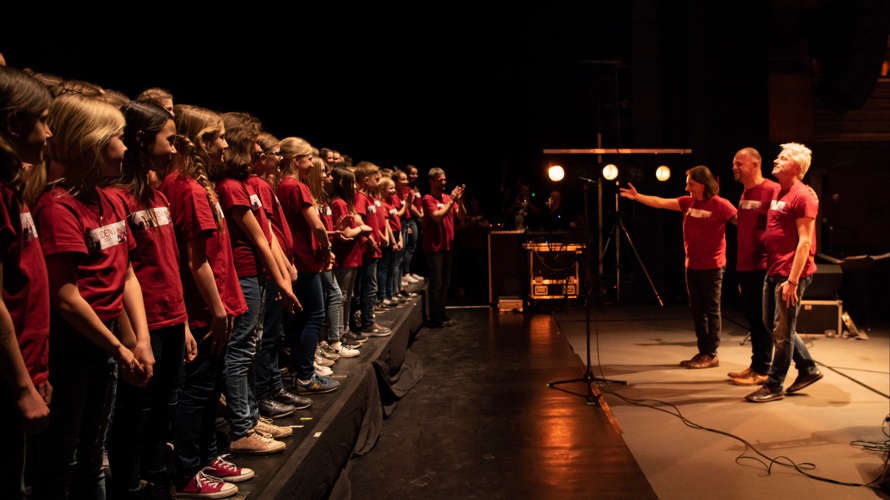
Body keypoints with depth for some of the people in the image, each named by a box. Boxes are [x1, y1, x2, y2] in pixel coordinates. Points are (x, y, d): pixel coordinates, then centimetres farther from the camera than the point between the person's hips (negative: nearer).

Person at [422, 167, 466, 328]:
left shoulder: (449, 197, 9)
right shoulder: (428, 198, -8)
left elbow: (462, 217, 4)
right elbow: (438, 216, -21)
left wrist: (459, 200, -10)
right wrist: (451, 200, -17)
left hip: (448, 245, 7)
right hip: (434, 247, -7)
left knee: (445, 282, 11)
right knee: (436, 283, -5)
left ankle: (441, 315, 20)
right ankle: (435, 319, 0)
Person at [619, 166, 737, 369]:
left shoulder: (720, 204, -12)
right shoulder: (688, 202, 7)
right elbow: (661, 203, 6)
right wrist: (637, 197, 0)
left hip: (712, 266, -7)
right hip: (692, 265, 7)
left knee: (711, 310, 1)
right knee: (697, 310, 11)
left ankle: (711, 355, 8)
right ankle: (703, 352, 20)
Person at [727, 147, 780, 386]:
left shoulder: (773, 190, -12)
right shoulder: (745, 193, 15)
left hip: (763, 266, -9)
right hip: (745, 266, 9)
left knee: (761, 319, -1)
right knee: (752, 317, 14)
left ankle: (762, 370, 7)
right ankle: (756, 365, 24)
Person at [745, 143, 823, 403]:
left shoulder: (802, 196, -12)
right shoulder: (778, 193, 14)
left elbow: (805, 242, -17)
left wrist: (793, 280, -21)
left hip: (790, 274, -9)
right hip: (773, 271, 9)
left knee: (782, 331, 0)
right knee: (772, 323, 17)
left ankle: (774, 386, 11)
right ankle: (808, 369, 30)